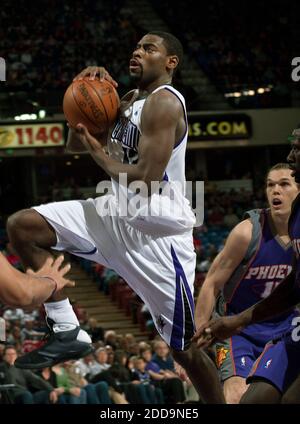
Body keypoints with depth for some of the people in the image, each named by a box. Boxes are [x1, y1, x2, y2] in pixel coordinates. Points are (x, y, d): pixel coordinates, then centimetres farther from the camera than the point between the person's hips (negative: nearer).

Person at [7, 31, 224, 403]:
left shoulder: (164, 102, -16)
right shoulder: (129, 101, 12)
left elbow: (146, 179, -25)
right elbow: (75, 144, 18)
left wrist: (99, 153, -10)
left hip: (158, 231, -9)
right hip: (119, 216, 9)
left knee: (185, 347, -4)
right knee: (22, 226, -7)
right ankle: (67, 331, -4)